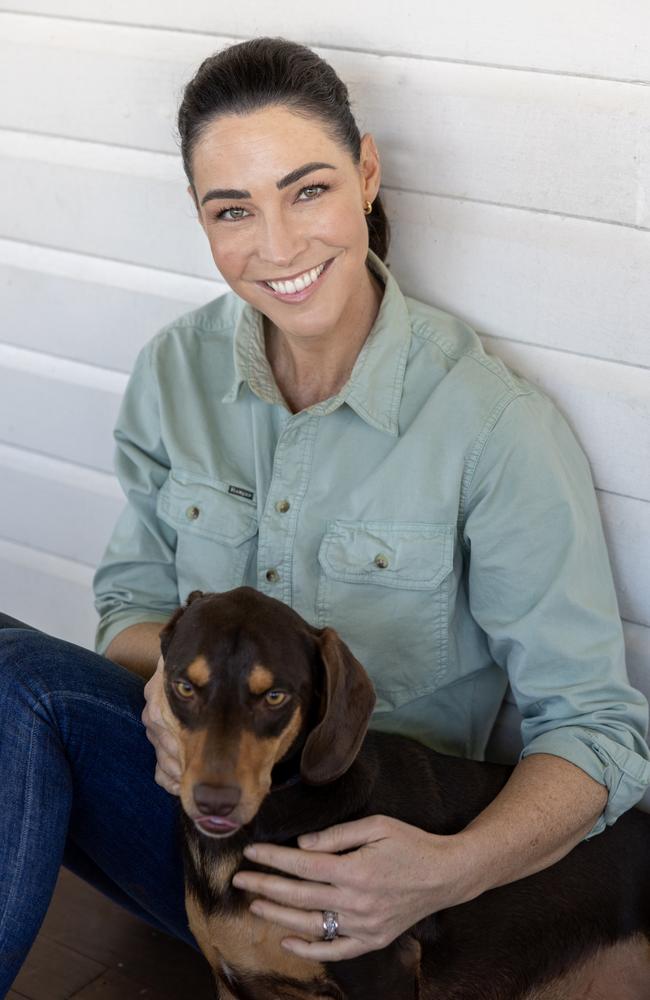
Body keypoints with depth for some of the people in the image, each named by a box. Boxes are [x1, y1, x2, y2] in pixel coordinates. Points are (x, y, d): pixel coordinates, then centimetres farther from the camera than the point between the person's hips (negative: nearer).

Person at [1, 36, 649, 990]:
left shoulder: (497, 427, -16)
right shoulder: (176, 371, -1)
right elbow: (134, 599, 9)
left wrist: (454, 870, -32)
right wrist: (165, 671, -17)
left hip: (349, 858, -4)